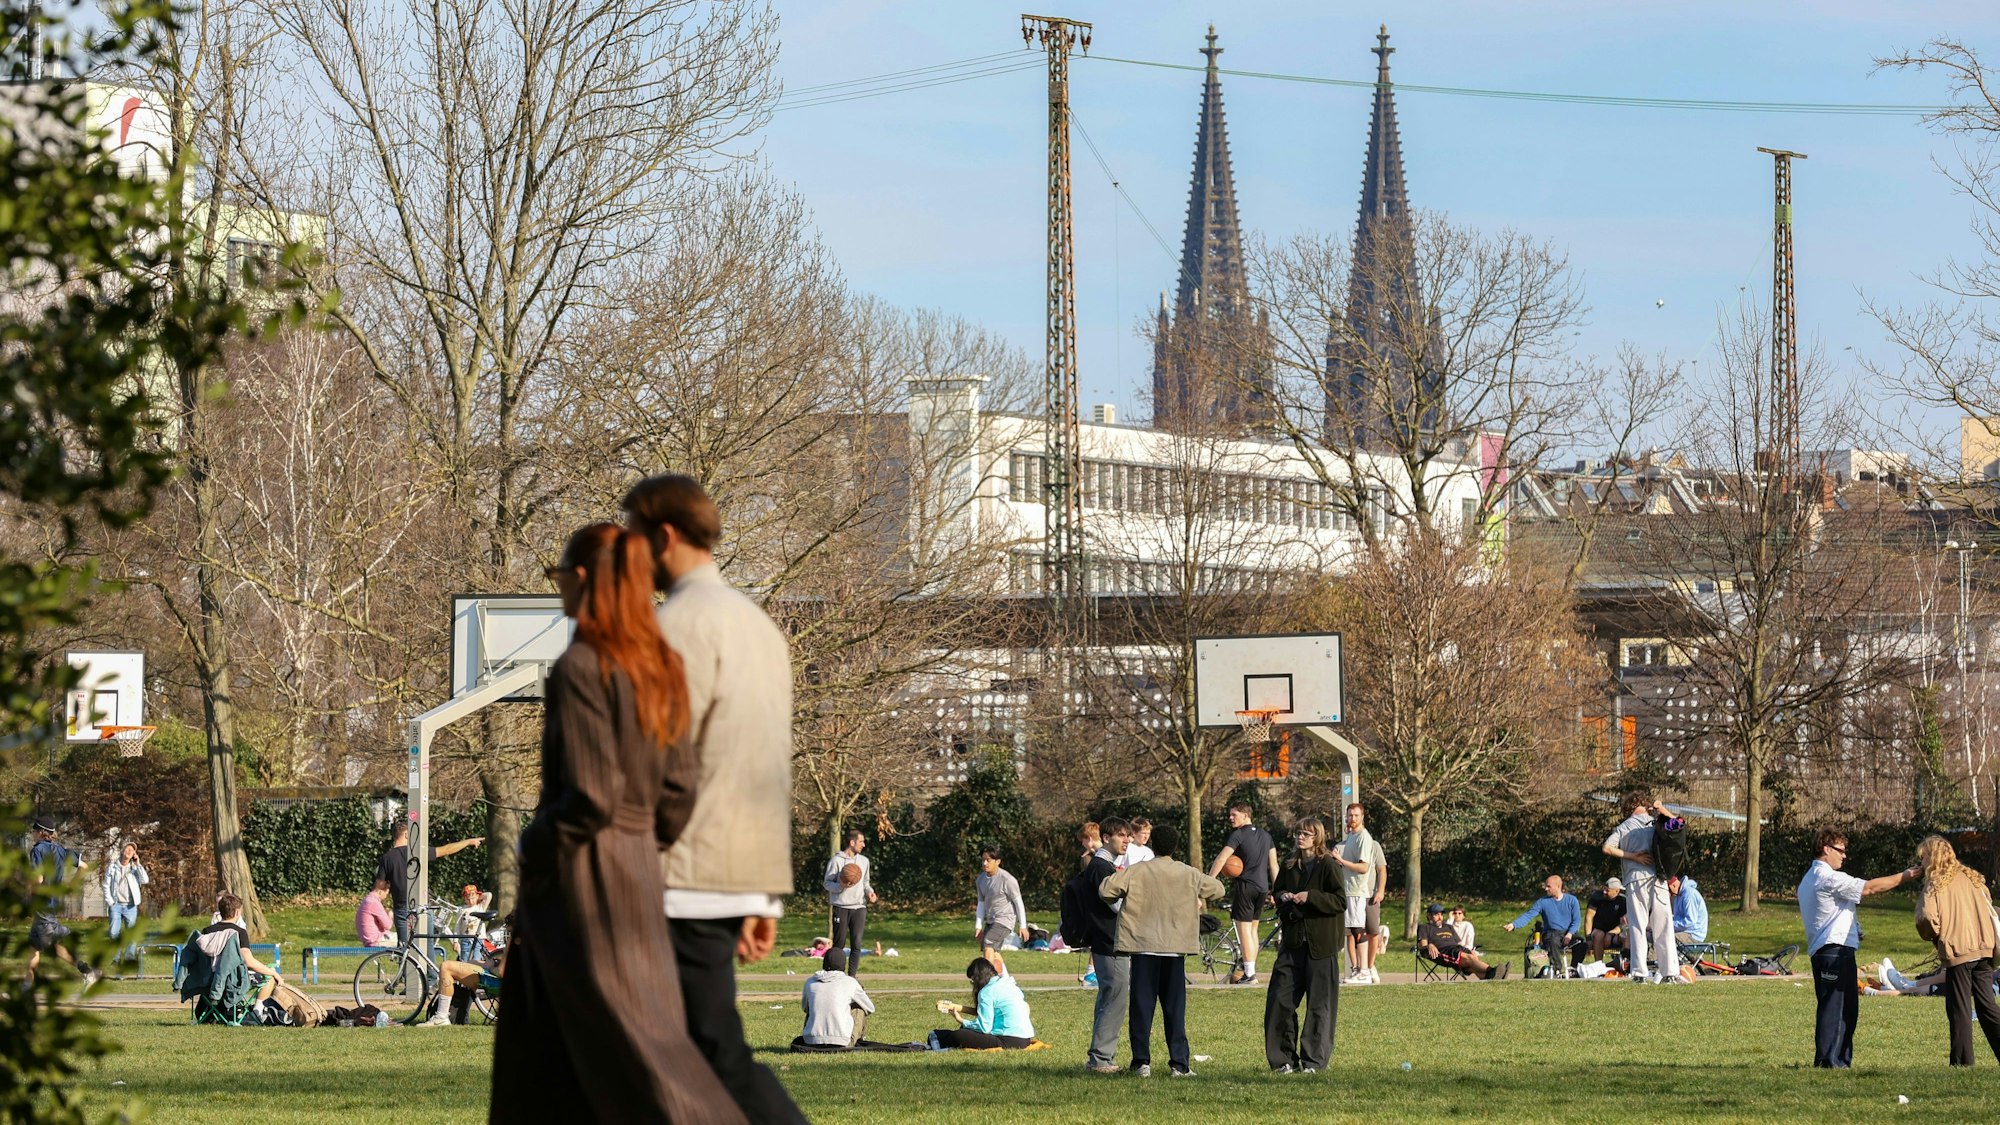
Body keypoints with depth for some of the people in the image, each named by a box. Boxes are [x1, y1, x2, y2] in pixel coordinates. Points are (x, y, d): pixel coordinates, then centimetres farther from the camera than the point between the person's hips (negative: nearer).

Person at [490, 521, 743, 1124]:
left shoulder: (579, 668, -16)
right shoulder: (659, 668, 8)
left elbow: (590, 797, -20)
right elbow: (679, 786, 9)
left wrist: (534, 847, -6)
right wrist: (642, 845, 18)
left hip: (578, 875, -8)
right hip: (640, 869, 8)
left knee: (624, 1044, -6)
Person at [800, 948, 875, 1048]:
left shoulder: (810, 981, 9)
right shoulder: (850, 982, 2)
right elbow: (870, 1009, 18)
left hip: (812, 1042, 3)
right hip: (841, 1042, -3)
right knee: (859, 1007, 21)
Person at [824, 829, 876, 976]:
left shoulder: (864, 861, 12)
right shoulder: (836, 860, -4)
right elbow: (827, 883, -3)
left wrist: (869, 891, 0)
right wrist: (841, 886, -22)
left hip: (859, 907, 4)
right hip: (841, 907, -4)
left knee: (856, 944, -3)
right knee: (839, 943, 1)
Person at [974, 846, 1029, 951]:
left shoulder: (1007, 879, -15)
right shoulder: (980, 879, 6)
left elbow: (1018, 902, -9)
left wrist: (1023, 926, -7)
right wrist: (978, 926, 8)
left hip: (1005, 919, -8)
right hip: (990, 921, 8)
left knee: (988, 944, -25)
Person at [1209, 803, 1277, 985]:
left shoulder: (1238, 835, -8)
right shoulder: (1265, 835, 13)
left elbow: (1221, 859, -17)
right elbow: (1273, 864, 15)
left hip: (1245, 885, -7)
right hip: (1262, 887, 7)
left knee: (1244, 929, -5)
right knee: (1253, 928, 17)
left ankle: (1249, 974, -9)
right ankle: (1251, 968, 20)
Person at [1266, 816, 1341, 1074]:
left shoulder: (1327, 868, -7)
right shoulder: (1289, 868, 10)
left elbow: (1340, 902, -11)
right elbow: (1276, 892, 22)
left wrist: (1310, 897, -19)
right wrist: (1283, 898, -1)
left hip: (1320, 946, -6)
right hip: (1292, 942, 6)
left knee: (1319, 1004, 0)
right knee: (1279, 1000, 1)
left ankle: (1314, 1060, 7)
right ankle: (1285, 1058, 10)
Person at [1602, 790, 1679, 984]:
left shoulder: (1624, 827, 7)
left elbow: (1607, 848, -5)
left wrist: (1632, 856, -2)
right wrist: (1664, 811, 12)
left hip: (1635, 880, -1)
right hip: (1658, 879, 1)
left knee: (1637, 927, 1)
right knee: (1664, 928, 3)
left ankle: (1639, 973, -5)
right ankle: (1671, 973, -1)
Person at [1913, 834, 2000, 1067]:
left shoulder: (1936, 883, -5)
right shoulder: (1973, 878, 14)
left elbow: (1928, 917, -16)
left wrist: (1931, 936, 3)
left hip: (1957, 951, -6)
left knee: (1960, 1010, 0)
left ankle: (1962, 1062, 1)